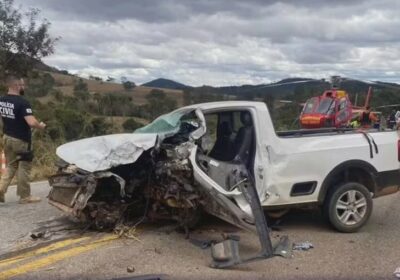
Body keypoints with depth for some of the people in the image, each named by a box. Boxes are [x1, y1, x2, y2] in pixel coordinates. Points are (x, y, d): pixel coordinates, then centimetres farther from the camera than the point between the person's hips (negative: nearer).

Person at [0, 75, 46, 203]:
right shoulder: (22, 102, -21)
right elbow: (32, 123, -29)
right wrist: (41, 126, -10)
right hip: (21, 140, -7)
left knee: (10, 166, 18)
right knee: (23, 168, 5)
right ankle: (25, 196, 14)